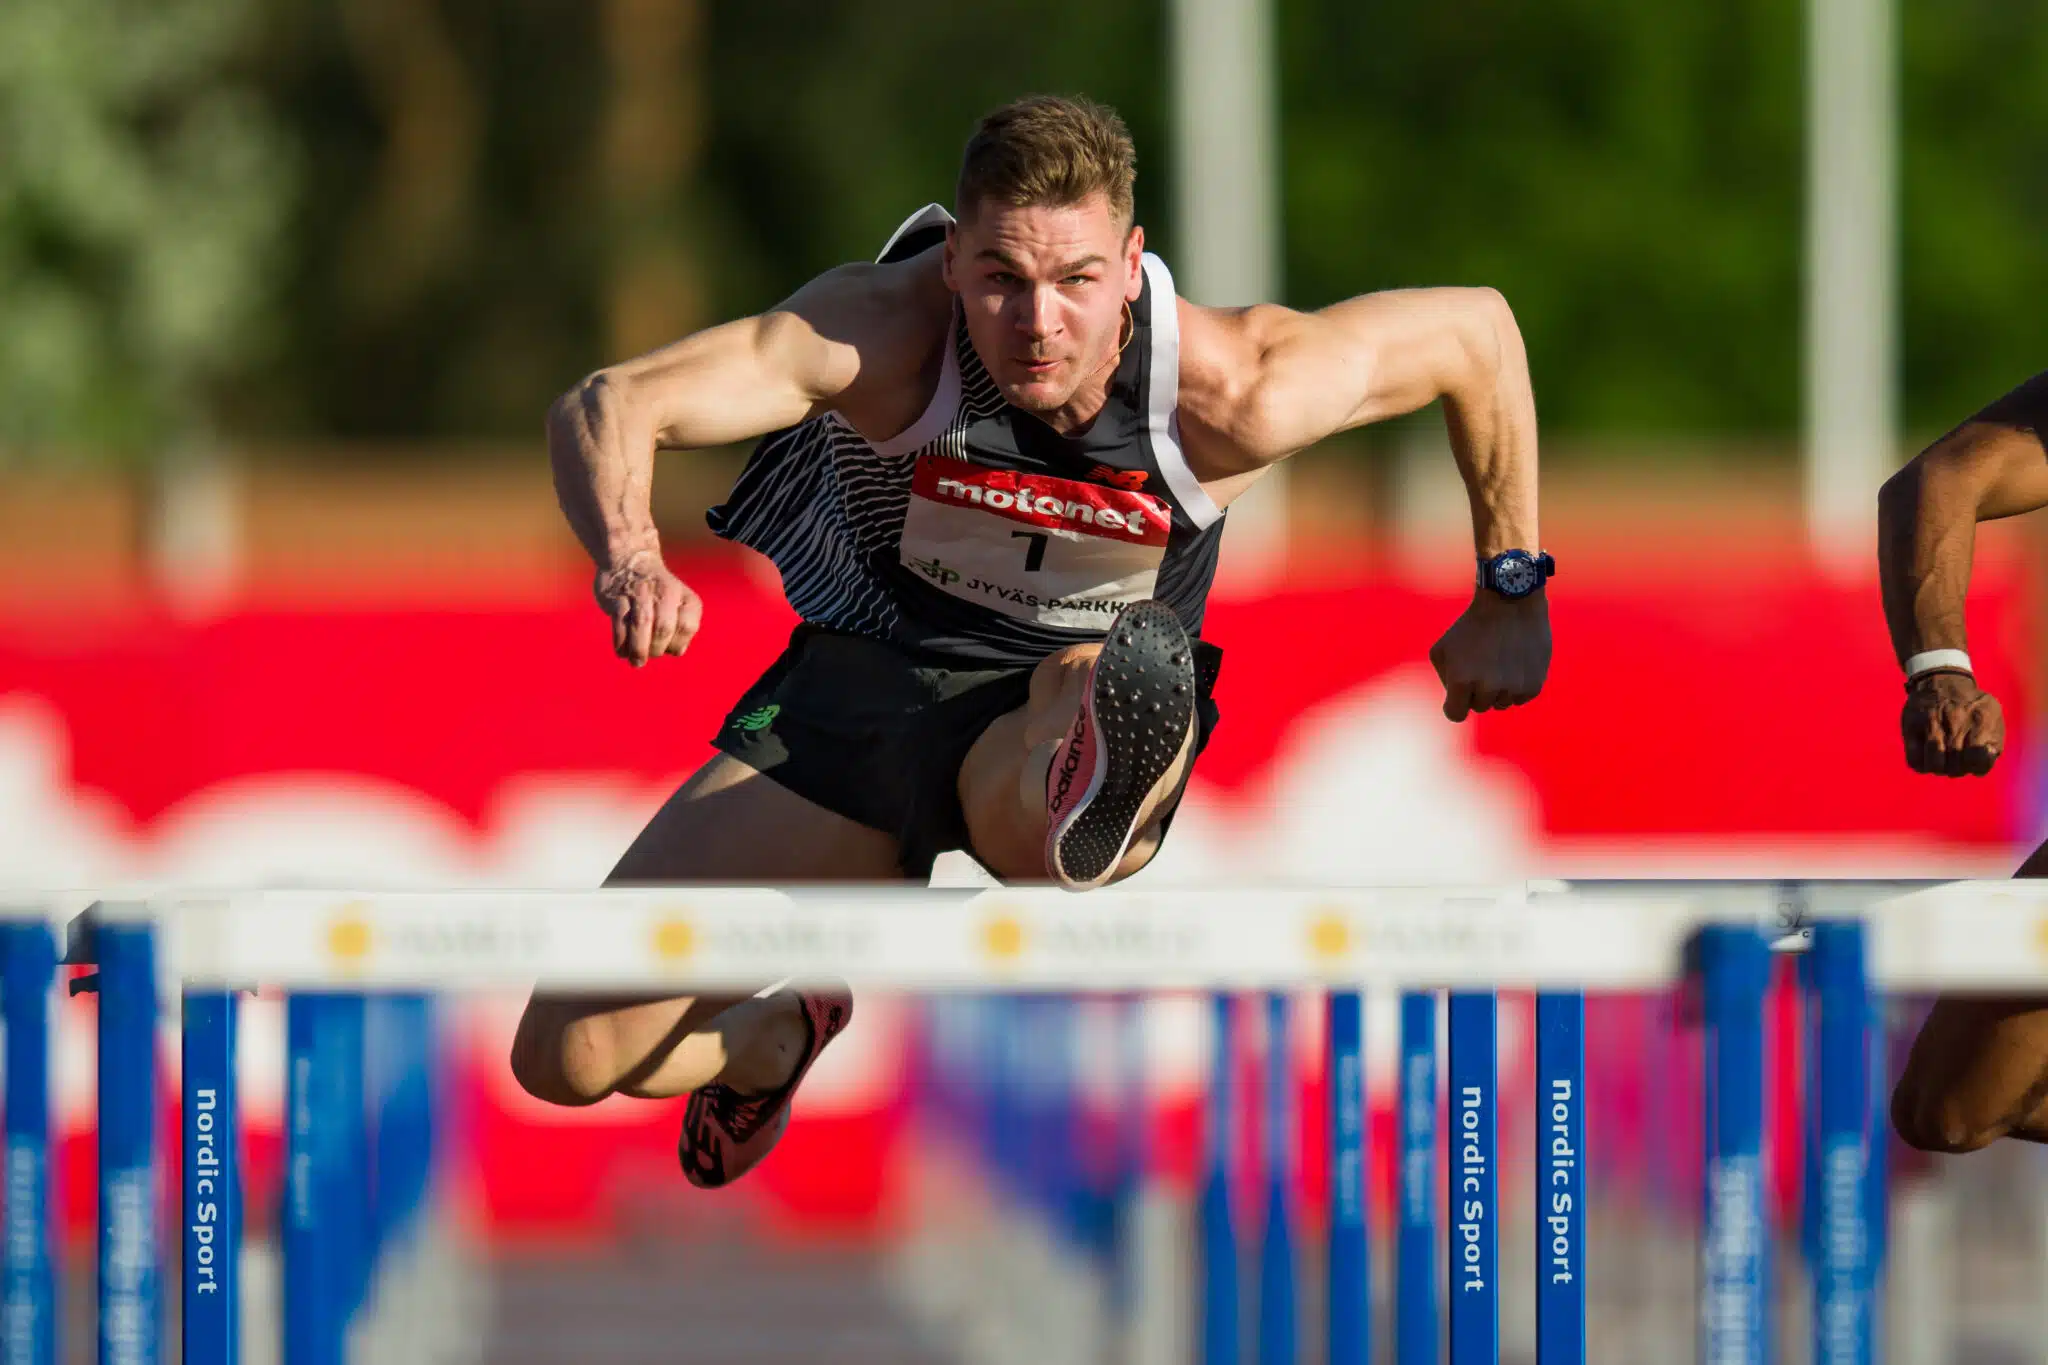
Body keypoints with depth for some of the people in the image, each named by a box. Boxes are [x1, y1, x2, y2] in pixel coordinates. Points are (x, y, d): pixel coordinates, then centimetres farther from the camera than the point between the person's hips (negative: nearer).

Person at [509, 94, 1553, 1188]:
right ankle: (782, 1038, 30)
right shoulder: (885, 332, -27)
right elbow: (607, 406, -37)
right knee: (569, 1054, 0)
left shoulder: (1230, 393, -25)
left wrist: (1509, 594, -1)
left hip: (1046, 723, -2)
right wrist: (629, 560, -59)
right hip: (861, 677, 2)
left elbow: (1477, 329, -8)